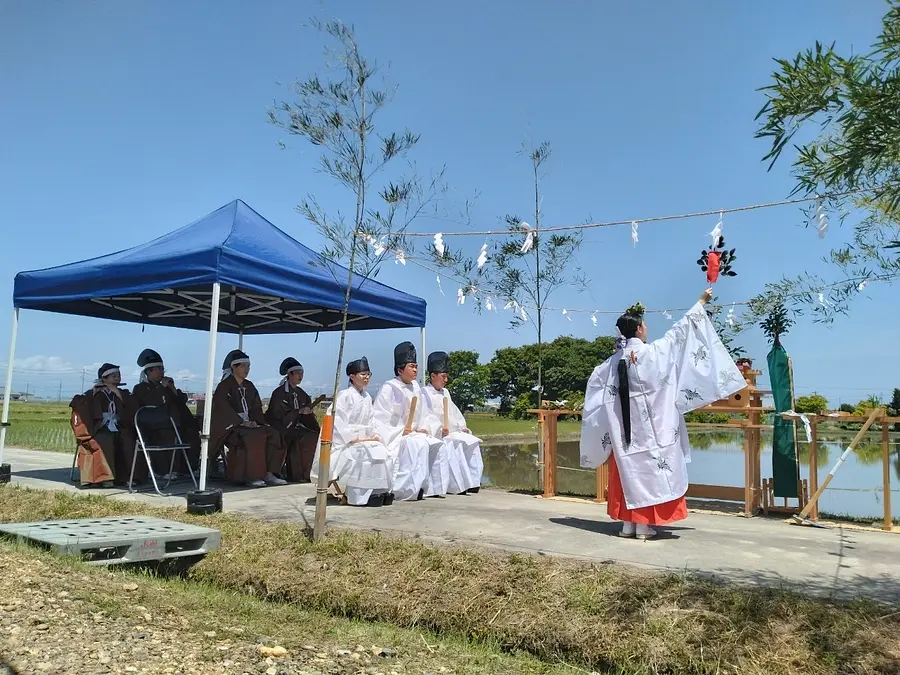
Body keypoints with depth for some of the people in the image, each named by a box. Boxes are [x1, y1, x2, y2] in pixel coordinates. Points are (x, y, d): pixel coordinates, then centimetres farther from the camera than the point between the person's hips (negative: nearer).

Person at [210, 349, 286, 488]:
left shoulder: (249, 386, 17)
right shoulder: (225, 386, -3)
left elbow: (257, 408, 16)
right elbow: (223, 408, -14)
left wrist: (254, 421, -4)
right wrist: (241, 422, -21)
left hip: (249, 423, 7)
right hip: (230, 425, -7)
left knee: (273, 435, -17)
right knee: (254, 437, -35)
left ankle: (268, 473, -21)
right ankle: (250, 476, -30)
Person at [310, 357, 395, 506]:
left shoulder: (367, 397, 13)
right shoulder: (344, 396, -11)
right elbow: (338, 422, -17)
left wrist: (373, 436, -3)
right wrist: (354, 439, -20)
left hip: (363, 439, 7)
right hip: (344, 441, -7)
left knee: (383, 453, -14)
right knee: (366, 455, -29)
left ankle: (380, 491, -7)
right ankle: (360, 496, -21)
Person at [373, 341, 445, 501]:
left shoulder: (415, 388, 10)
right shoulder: (389, 388, -12)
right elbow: (380, 418, -15)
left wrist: (420, 428, 2)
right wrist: (401, 431, -19)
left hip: (411, 433, 8)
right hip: (393, 437, -8)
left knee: (437, 445, -7)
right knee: (418, 444, -31)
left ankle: (434, 487, -4)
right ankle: (409, 489, -29)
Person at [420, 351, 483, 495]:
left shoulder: (445, 392, 23)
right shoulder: (425, 393, -1)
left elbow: (455, 412, 24)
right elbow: (426, 416, -13)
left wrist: (462, 426, 7)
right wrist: (440, 429, -24)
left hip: (454, 432, 8)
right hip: (437, 435, -7)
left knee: (472, 442, -14)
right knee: (453, 446, -32)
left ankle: (472, 481, -16)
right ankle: (458, 485, -30)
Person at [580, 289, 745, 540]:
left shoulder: (615, 361, 4)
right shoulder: (653, 352, -10)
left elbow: (596, 380, 18)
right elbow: (679, 331, -1)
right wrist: (701, 303, 9)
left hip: (626, 429, 5)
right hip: (651, 426, -5)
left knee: (631, 472, 10)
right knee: (650, 471, 2)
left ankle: (628, 524, 13)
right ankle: (644, 526, 5)